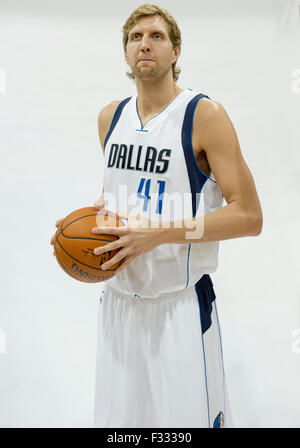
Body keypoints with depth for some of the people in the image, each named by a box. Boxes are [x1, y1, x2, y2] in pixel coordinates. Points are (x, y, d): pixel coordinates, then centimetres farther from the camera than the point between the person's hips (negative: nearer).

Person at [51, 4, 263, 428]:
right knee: (115, 419, 14)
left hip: (181, 305, -5)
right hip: (118, 299, 6)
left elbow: (249, 217, -14)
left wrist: (159, 232, -22)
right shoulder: (110, 117, 8)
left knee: (187, 418, 1)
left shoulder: (204, 114, -11)